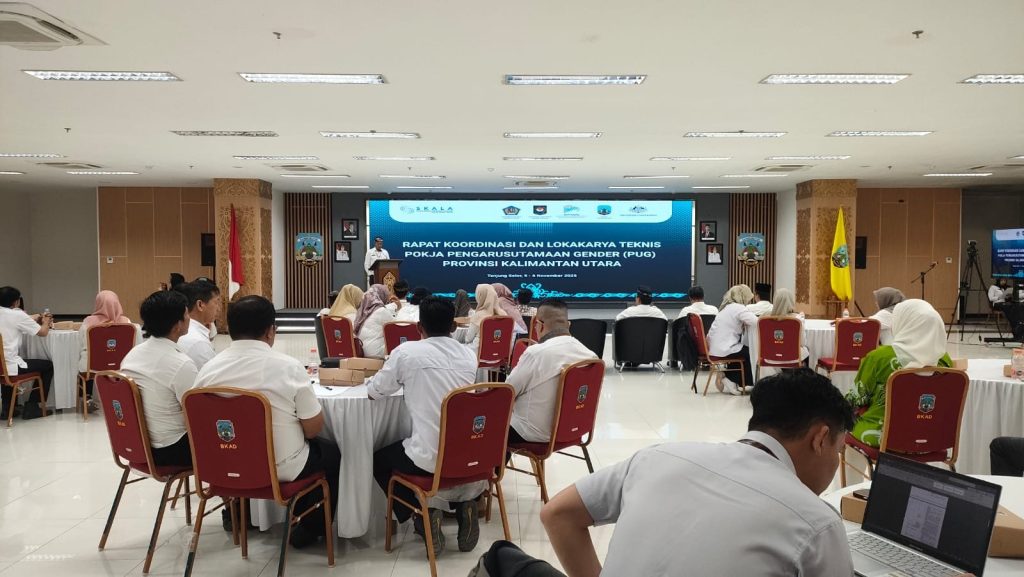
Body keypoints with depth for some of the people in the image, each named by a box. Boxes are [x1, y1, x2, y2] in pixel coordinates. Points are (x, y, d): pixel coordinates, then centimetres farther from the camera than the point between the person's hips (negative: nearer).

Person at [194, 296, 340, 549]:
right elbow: (314, 428, -13)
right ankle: (310, 528, 28)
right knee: (331, 452, 26)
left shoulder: (208, 370, -8)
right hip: (282, 468, -5)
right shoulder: (288, 366, -19)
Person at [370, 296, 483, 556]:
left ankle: (423, 513, 10)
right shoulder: (470, 356, 8)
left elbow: (374, 392, 7)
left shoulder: (406, 351, -4)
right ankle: (465, 504, 16)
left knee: (378, 459, 25)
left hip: (429, 457, -4)